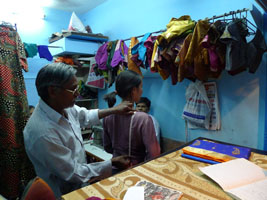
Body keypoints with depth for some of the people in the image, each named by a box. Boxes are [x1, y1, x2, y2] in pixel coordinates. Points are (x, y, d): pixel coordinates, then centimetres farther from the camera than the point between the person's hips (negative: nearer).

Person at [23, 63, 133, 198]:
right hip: (66, 193, -6)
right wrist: (112, 163, -16)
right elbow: (74, 173, -23)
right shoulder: (43, 133, -33)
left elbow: (85, 116, 10)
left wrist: (115, 110, 7)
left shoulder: (61, 106, -12)